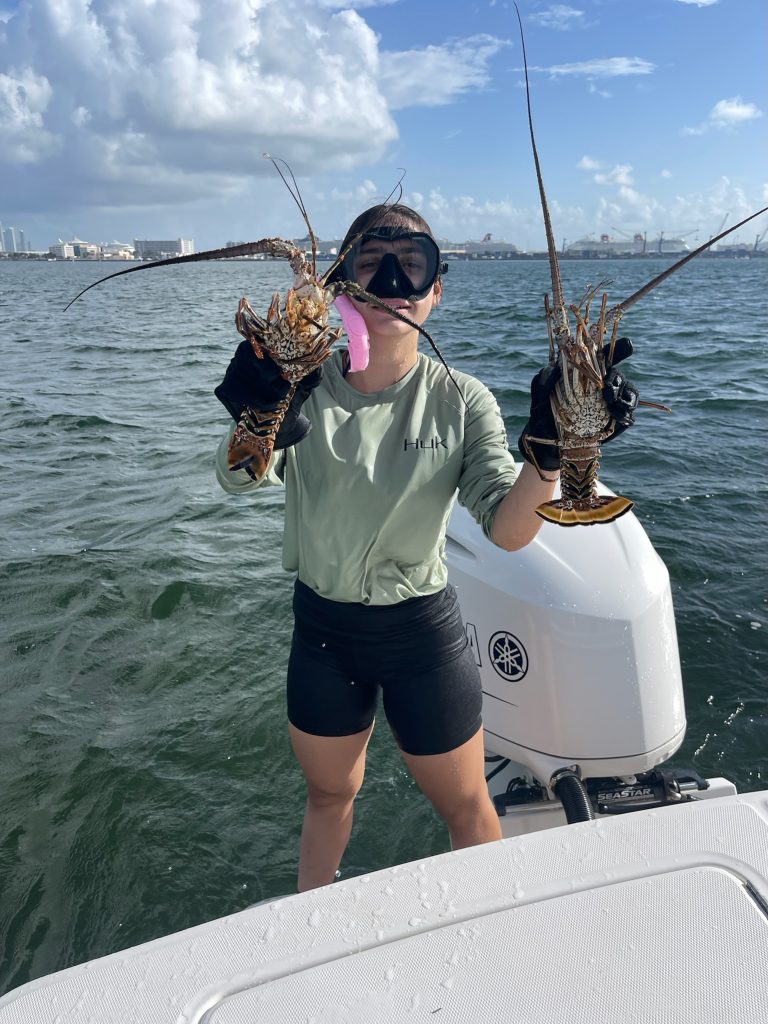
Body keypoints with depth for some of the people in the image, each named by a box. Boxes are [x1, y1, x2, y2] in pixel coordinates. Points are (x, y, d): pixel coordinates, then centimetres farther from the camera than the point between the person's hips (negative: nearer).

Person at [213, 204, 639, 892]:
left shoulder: (460, 401, -12)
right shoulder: (306, 388, -9)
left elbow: (507, 530, -21)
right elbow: (239, 479, -24)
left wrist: (547, 451, -39)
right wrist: (259, 415, -46)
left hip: (421, 629, -1)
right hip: (321, 627, 2)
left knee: (465, 807, 16)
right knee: (329, 793, 24)